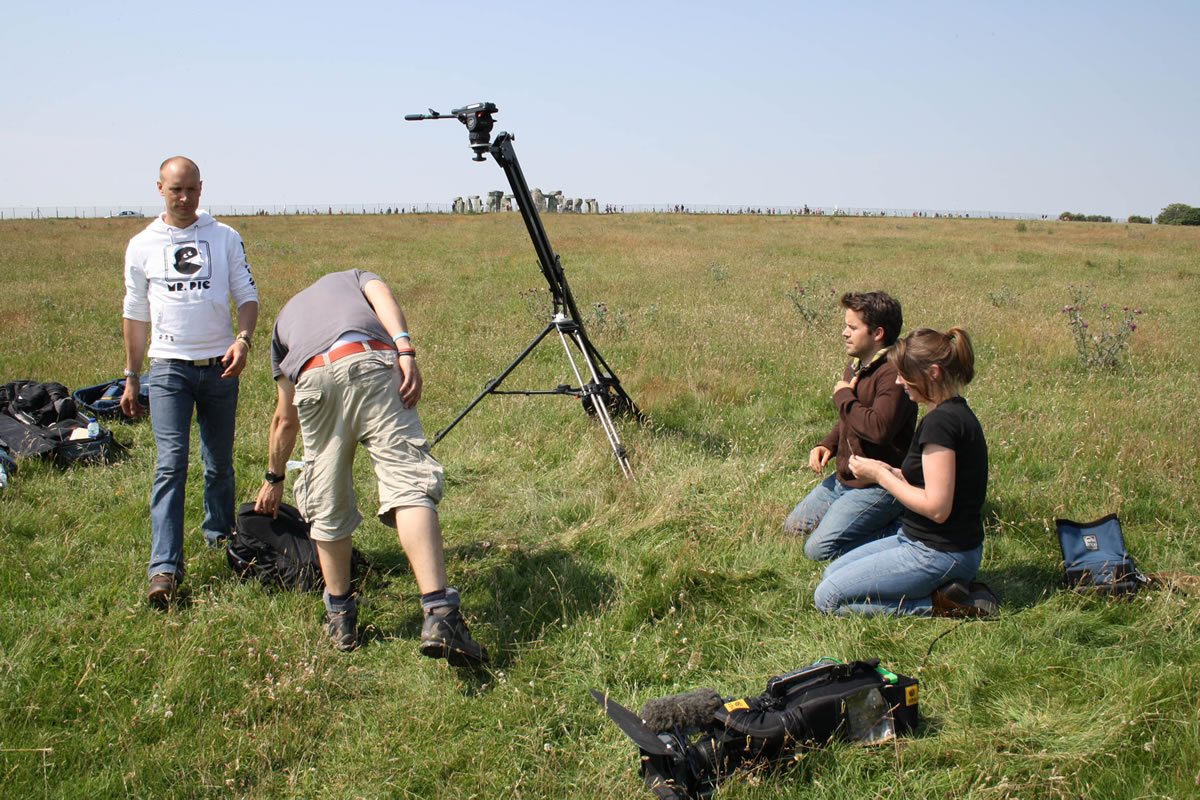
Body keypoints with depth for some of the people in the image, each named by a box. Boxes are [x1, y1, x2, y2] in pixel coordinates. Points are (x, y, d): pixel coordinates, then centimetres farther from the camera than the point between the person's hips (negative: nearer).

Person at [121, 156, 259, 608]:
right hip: (169, 367, -1)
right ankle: (165, 568, -15)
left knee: (220, 464, 10)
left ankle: (219, 539, 31)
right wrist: (131, 376, 12)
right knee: (171, 463, -12)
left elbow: (247, 295, 6)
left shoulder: (225, 238, 5)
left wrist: (243, 339, -14)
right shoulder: (142, 246, 6)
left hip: (220, 366, 1)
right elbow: (135, 315, 12)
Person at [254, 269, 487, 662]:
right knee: (409, 485, -11)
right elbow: (383, 298, 11)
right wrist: (405, 350, -4)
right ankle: (440, 615, -25)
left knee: (327, 505, 16)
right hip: (370, 361, -2)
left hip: (314, 379, 2)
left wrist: (274, 478, 58)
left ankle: (340, 618, 26)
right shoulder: (354, 276, 40)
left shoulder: (284, 318, 42)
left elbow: (285, 419, 45)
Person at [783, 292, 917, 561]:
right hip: (844, 478, 10)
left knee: (818, 549, -18)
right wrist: (827, 446, 3)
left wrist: (844, 397, -19)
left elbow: (879, 428, -35)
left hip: (877, 486, -10)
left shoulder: (894, 373, -22)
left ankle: (900, 528, -3)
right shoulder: (856, 365, 9)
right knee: (793, 527, 14)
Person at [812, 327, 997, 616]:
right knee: (831, 573, 16)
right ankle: (945, 588, 8)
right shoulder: (956, 413, 9)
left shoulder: (941, 422, -22)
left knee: (828, 598, -9)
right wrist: (890, 472, 3)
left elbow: (936, 507, -25)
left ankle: (939, 605, -7)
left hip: (938, 555, -10)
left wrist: (880, 476, -14)